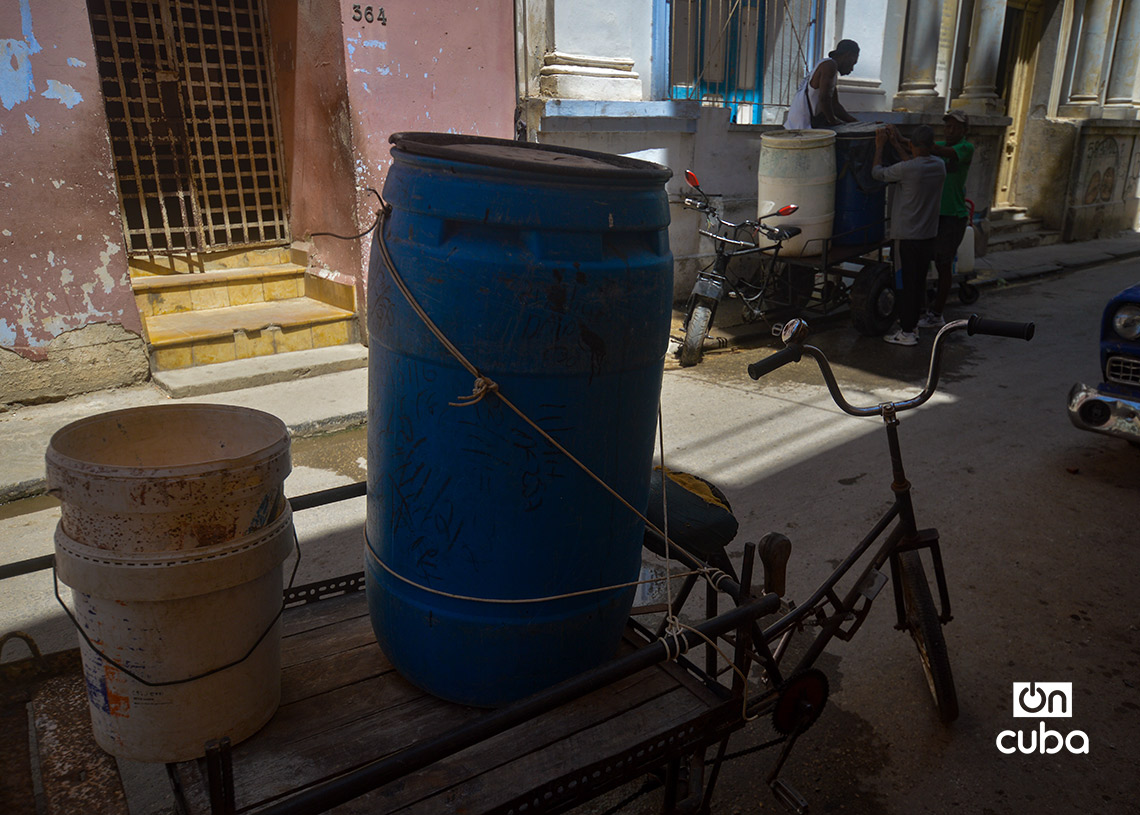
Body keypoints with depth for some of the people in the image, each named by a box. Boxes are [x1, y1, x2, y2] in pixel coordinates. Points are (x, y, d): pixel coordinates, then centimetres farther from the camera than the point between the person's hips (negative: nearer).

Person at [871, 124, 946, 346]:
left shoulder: (906, 169, -19)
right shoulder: (939, 166, 2)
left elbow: (877, 172, -3)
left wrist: (880, 147, 12)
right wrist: (893, 142, 27)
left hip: (907, 235, -7)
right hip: (929, 234, 7)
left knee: (906, 282, -1)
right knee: (918, 282, 16)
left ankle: (907, 332, 4)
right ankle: (913, 324, 28)